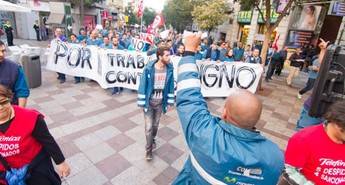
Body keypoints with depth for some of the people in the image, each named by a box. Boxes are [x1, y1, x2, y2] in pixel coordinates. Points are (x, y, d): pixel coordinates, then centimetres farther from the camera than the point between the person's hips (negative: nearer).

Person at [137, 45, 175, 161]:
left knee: (155, 125, 19)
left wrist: (170, 102, 2)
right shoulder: (149, 68, -17)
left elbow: (171, 86, 1)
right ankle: (149, 149, 26)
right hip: (149, 102, -2)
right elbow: (143, 85, -11)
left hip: (160, 103, 3)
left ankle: (152, 140, 49)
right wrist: (141, 103, -9)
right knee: (149, 127, 4)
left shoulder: (169, 69, -8)